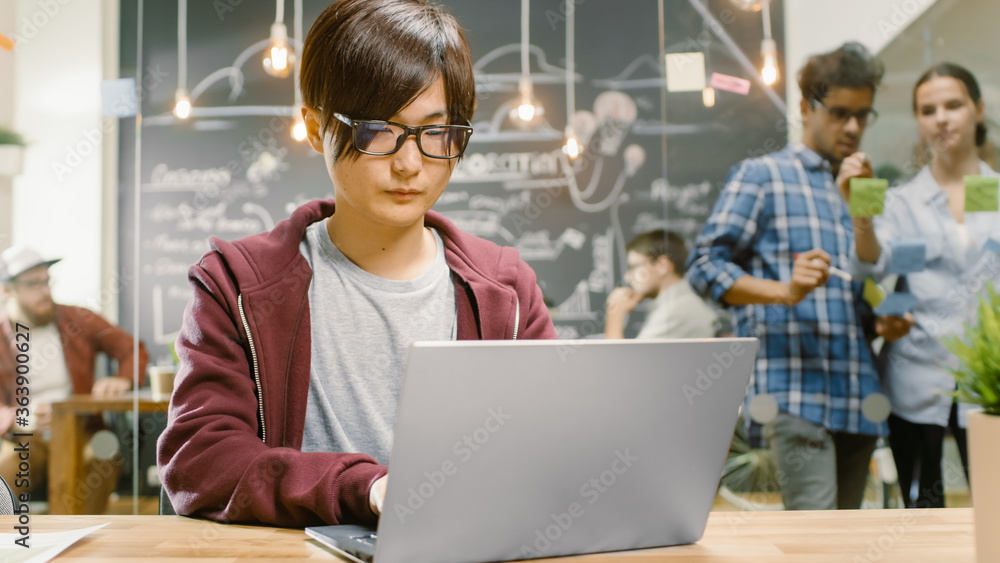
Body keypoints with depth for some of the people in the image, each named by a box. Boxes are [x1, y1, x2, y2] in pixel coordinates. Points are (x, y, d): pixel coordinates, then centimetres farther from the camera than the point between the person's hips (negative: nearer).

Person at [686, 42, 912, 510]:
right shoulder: (762, 176, 5)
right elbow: (705, 264, -5)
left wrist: (887, 320, 10)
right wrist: (785, 291, -20)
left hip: (859, 395, 7)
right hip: (794, 389, -7)